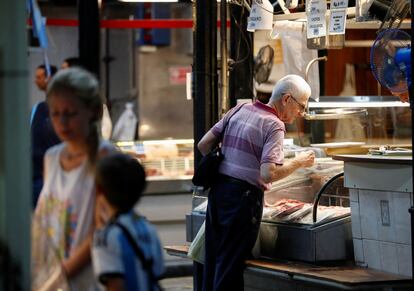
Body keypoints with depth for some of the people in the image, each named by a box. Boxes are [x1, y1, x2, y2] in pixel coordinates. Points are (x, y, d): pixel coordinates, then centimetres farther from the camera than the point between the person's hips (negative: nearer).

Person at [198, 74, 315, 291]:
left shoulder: (239, 110, 11)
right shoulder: (274, 125, -11)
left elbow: (203, 145, 13)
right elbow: (268, 174, -22)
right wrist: (299, 162, -8)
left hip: (218, 191, 7)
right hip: (244, 197, -7)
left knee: (212, 260, 13)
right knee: (231, 267, 0)